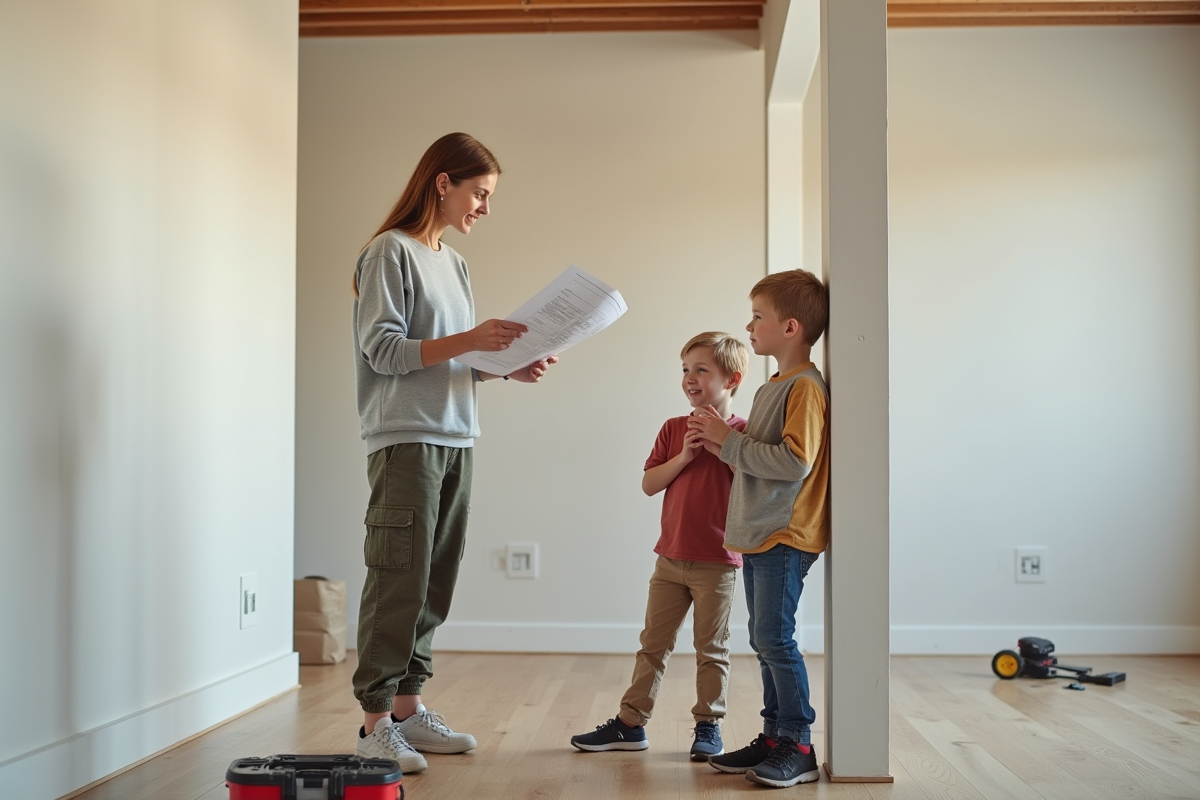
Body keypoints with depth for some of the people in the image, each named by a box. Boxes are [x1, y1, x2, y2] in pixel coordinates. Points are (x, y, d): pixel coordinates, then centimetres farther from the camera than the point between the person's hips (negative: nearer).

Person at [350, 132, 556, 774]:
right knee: (398, 582, -8)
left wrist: (507, 367, 3)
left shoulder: (453, 263, 18)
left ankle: (407, 708, 16)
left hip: (455, 442, 8)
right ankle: (375, 725, -1)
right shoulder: (390, 251, -5)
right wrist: (467, 340, -20)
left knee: (433, 583, 8)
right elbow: (382, 349, -12)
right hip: (404, 440, -8)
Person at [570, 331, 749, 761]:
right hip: (670, 558, 4)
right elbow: (648, 484, 2)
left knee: (711, 648, 6)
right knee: (653, 642, 10)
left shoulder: (742, 432, -5)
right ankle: (630, 723, 17)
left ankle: (708, 726, 19)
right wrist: (683, 457, -13)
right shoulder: (674, 429, 6)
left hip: (717, 562, -4)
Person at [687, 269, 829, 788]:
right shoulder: (774, 387, 18)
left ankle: (799, 749, -1)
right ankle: (774, 737, 21)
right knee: (765, 641, 13)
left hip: (785, 537, -10)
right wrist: (722, 439, 6)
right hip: (758, 534, 10)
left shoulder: (805, 387, -14)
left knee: (774, 638, -9)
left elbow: (795, 461, -24)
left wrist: (730, 440, -16)